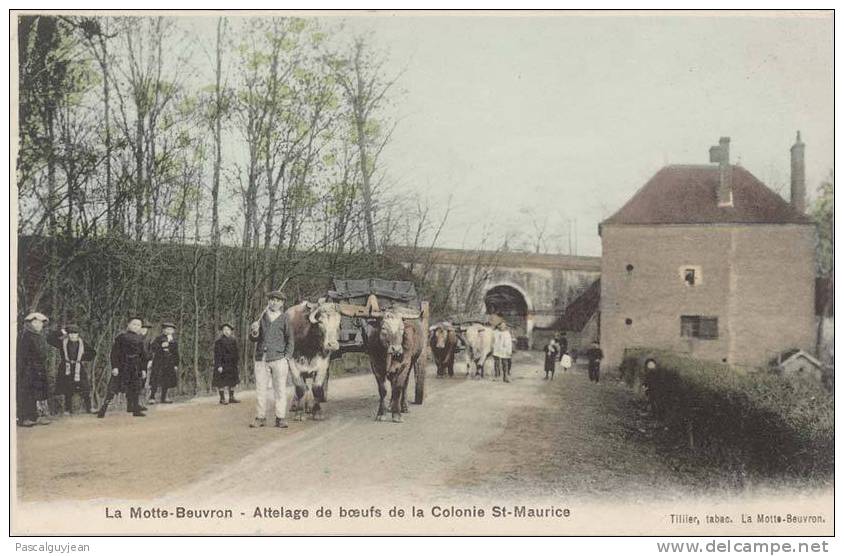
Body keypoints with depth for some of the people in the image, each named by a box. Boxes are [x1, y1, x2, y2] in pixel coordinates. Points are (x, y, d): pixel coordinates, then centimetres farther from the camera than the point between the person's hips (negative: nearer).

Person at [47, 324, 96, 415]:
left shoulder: (82, 343, 5)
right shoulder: (63, 342, 1)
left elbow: (92, 352, 11)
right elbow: (49, 338, -8)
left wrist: (82, 358, 1)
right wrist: (61, 332, -12)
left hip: (78, 369, 1)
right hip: (66, 370, -1)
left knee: (85, 390, -3)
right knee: (67, 392, 4)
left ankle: (88, 408, 9)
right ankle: (67, 410, 17)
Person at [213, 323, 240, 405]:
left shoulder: (233, 341, 10)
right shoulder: (219, 342, -8)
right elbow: (217, 354, -12)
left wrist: (236, 364, 15)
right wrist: (219, 366, -18)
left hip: (232, 365, 6)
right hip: (222, 365, -6)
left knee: (232, 381, 9)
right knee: (222, 382, -3)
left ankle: (231, 398, 18)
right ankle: (222, 398, 4)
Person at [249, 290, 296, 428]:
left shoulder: (284, 319, 6)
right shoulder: (262, 318, 13)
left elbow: (290, 340, 8)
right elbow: (253, 339, 16)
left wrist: (287, 357, -3)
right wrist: (254, 332, -7)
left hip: (278, 359, -2)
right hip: (261, 359, 2)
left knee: (280, 389, -3)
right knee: (260, 389, 2)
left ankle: (280, 418, 1)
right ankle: (260, 418, 8)